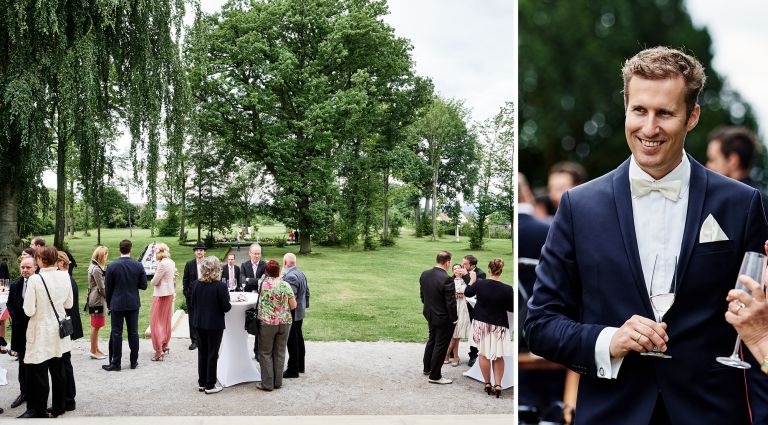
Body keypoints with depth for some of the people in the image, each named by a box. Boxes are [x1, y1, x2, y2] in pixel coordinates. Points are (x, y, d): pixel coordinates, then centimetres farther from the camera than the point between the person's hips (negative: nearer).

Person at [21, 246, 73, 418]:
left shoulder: (35, 279, -18)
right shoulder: (64, 276, -5)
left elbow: (29, 311, -17)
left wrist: (40, 305, 3)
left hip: (41, 332, -5)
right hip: (58, 331, 5)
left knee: (39, 373, 5)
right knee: (58, 370, 15)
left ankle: (39, 411, 14)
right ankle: (58, 407, 26)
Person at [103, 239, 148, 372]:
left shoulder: (112, 266, -9)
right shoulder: (138, 266, -5)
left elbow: (108, 288, -3)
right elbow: (143, 286, -2)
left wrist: (109, 304, 8)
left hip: (117, 304, -2)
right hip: (133, 304, 2)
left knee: (116, 333, 3)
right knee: (133, 332, 9)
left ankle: (116, 363, 6)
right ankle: (134, 362, 14)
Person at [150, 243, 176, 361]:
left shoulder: (162, 264, -21)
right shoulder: (171, 262, 6)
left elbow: (154, 281, -17)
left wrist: (153, 279, 2)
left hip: (161, 294, -9)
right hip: (169, 293, 9)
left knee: (156, 322, -2)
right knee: (166, 321, 18)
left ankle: (159, 352, -4)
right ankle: (165, 346, 28)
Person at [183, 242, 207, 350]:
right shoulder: (189, 264, 3)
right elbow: (185, 280, 5)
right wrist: (186, 293, -2)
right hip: (192, 295, 0)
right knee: (192, 318, 2)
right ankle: (194, 341, 8)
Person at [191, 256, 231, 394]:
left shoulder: (196, 284, -5)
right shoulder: (220, 286, -19)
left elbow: (193, 302, 5)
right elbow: (226, 307, -16)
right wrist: (228, 304, 5)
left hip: (199, 323, 5)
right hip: (215, 324, -4)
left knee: (202, 353, 16)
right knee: (212, 355, 5)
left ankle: (202, 383, 24)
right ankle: (210, 385, 11)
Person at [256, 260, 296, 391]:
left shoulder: (263, 284, -10)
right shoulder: (285, 285, -5)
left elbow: (261, 301, 7)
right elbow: (293, 306, -2)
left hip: (267, 322, -2)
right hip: (284, 322, 3)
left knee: (265, 353, 8)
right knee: (280, 353, 12)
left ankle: (267, 384, 8)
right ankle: (278, 382, 19)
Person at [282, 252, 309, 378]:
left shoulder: (290, 277, -22)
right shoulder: (301, 274, 9)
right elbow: (307, 292, 17)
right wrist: (305, 305, 23)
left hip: (292, 314, -10)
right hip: (300, 312, 10)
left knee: (292, 342, -2)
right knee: (299, 339, 19)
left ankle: (292, 370, 4)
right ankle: (300, 366, 30)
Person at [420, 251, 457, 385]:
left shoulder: (424, 275, -4)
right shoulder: (447, 279, -27)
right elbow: (451, 303, -23)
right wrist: (454, 319, -9)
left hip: (430, 315, 7)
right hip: (444, 318, -7)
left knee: (432, 341, 25)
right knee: (441, 346, 6)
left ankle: (427, 368, 40)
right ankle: (435, 376, 14)